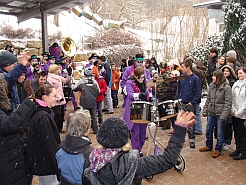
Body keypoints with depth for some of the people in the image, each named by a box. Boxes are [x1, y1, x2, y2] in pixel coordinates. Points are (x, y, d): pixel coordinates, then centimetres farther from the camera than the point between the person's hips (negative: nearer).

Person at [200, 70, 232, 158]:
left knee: (220, 133, 7)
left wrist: (224, 115, -18)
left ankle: (218, 149, 23)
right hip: (211, 113, 6)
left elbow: (228, 103, -13)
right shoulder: (211, 86, 6)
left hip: (220, 114, -6)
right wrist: (205, 110, 7)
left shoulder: (226, 87, -11)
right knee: (208, 131, 16)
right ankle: (209, 146, 35)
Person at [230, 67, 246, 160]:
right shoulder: (235, 84, 9)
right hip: (234, 114, 6)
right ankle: (238, 149, 28)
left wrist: (239, 112, -12)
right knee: (236, 132, 14)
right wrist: (233, 110, -2)